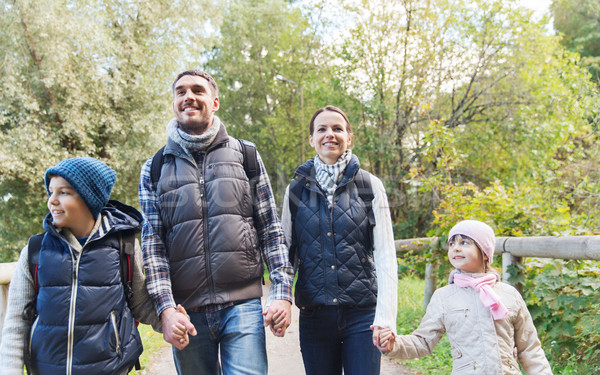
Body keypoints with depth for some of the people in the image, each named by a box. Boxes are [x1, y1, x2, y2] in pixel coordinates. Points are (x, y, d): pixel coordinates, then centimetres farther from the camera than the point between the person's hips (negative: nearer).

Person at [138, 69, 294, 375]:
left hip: (243, 304, -1)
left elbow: (271, 229, 5)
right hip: (186, 310, 1)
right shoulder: (154, 169, 8)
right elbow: (152, 243, 2)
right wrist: (166, 308, -9)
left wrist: (282, 292, -3)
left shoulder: (246, 156, 7)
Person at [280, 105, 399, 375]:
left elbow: (385, 253, -4)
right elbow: (285, 250, 9)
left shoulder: (370, 186, 1)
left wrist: (386, 316, -13)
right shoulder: (296, 189, 6)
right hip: (314, 313, 2)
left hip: (362, 312, -1)